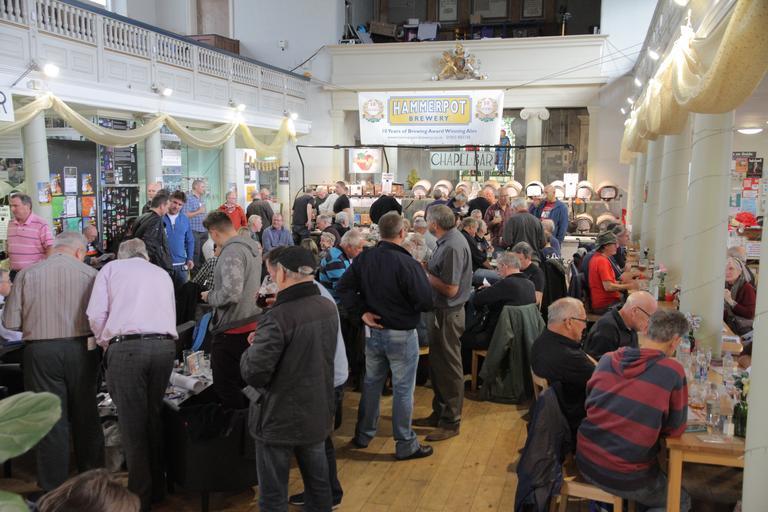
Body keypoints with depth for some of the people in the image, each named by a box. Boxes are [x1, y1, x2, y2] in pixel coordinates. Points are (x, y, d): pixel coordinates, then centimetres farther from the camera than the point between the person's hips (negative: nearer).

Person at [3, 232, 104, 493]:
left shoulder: (27, 274, -1)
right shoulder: (90, 274, -4)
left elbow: (10, 322, -2)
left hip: (41, 352, 0)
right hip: (80, 349, 0)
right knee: (86, 417, 16)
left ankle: (53, 490, 16)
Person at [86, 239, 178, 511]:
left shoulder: (111, 268, 13)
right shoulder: (162, 274, 24)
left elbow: (96, 314, 4)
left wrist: (106, 342, 18)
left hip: (127, 345, -4)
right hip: (165, 345, 4)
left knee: (132, 422, 3)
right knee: (154, 416, 16)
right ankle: (157, 487, 24)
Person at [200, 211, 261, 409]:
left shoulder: (231, 252, -22)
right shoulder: (252, 245, 8)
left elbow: (231, 294, -31)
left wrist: (209, 296, -13)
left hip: (231, 330, -10)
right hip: (252, 324, 10)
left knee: (225, 386, 3)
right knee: (243, 382, 21)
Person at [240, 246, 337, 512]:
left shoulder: (277, 317, -25)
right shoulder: (329, 308, 0)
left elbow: (253, 374, -24)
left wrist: (253, 347, -4)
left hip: (280, 419, -7)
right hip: (318, 413, 7)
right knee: (319, 484, 21)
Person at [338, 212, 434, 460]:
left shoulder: (363, 258, -4)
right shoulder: (407, 264, -23)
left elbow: (344, 286, -1)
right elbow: (426, 303, -21)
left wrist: (362, 312, -4)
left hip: (373, 331, 6)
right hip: (401, 335, -6)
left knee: (371, 383, 20)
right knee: (403, 389, 6)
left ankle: (363, 434, 32)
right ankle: (405, 445, 17)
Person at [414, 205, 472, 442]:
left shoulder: (452, 246, -23)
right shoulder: (449, 240, 6)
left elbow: (450, 289, -25)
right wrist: (427, 266, -1)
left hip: (449, 313, -10)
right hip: (441, 310, 10)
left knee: (449, 367, 2)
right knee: (437, 363, 19)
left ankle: (451, 422, 16)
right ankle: (439, 413, 33)